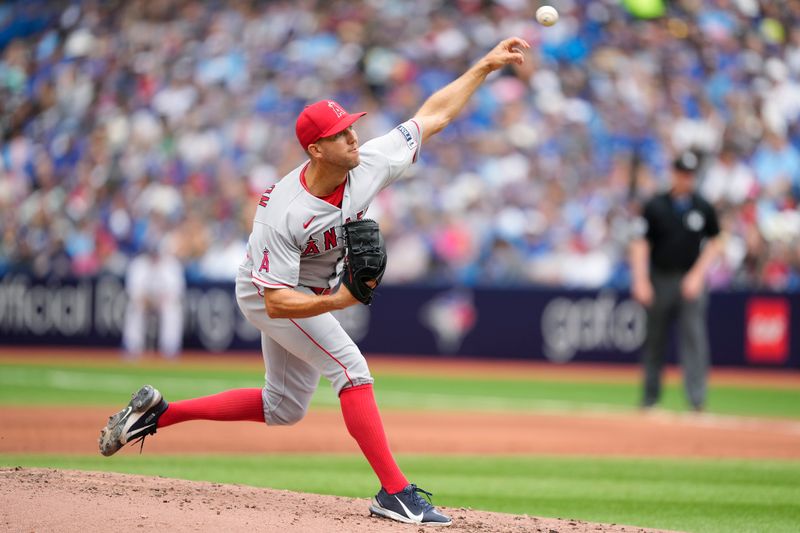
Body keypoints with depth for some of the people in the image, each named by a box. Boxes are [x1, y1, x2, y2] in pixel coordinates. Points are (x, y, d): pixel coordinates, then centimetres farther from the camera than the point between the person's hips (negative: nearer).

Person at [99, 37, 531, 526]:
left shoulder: (369, 164, -21)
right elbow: (277, 303, -36)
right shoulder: (284, 213, -36)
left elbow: (433, 115, -11)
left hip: (312, 292, 8)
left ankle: (158, 412, 24)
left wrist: (486, 65, -15)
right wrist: (337, 302, -50)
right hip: (268, 294, -8)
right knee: (351, 367, -21)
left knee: (284, 408, 17)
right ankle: (395, 493, -21)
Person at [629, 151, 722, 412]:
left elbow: (714, 243, 9)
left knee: (694, 336, -12)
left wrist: (698, 275, -3)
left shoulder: (703, 208, 4)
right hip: (659, 279, 1)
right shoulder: (655, 206, 1)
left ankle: (697, 397, -17)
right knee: (655, 338, 9)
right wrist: (640, 280, -8)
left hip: (691, 280, -1)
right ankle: (651, 393, 22)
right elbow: (641, 243, 1)